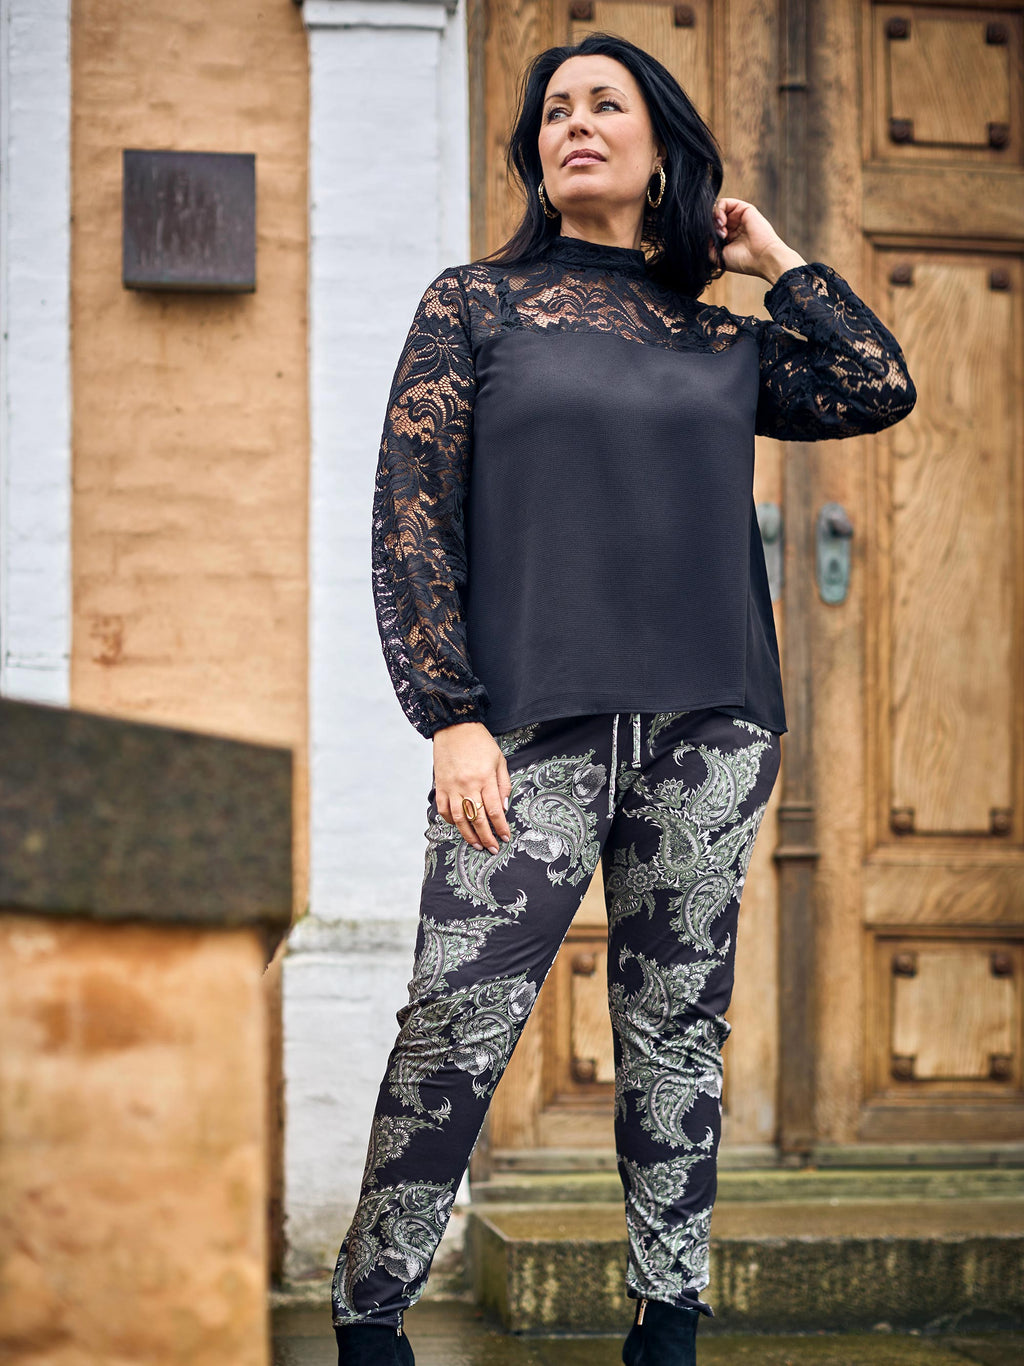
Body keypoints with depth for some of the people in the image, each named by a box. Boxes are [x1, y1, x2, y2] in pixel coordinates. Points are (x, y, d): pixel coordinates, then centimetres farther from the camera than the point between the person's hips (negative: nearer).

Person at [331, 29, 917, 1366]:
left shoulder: (723, 340, 16)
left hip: (709, 727, 3)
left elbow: (882, 390, 2)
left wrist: (773, 258, 12)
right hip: (535, 729, -3)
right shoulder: (474, 303, 8)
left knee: (677, 1031, 6)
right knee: (455, 1031, -9)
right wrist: (451, 717, -9)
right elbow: (410, 516, 1)